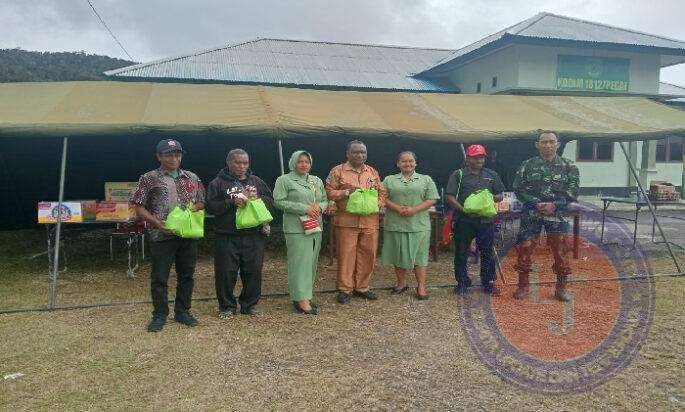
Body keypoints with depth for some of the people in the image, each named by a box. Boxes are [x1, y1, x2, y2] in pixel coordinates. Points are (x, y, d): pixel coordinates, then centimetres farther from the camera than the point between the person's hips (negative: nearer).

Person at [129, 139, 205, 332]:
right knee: (159, 277, 3)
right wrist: (158, 224, -13)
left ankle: (182, 312, 25)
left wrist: (194, 208, -5)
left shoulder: (192, 178, 12)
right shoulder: (150, 178, 0)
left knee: (186, 276, 11)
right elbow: (139, 207, -2)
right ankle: (160, 315, 17)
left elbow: (202, 202, 18)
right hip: (162, 236, -3)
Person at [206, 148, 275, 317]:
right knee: (226, 273, 2)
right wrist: (232, 203, -17)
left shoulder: (257, 181, 13)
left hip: (254, 236, 3)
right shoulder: (218, 183, 2)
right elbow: (211, 206, -7)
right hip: (227, 237, -3)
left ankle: (250, 304, 24)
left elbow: (271, 201, 13)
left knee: (253, 272, 8)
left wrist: (258, 199, -7)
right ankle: (227, 306, 18)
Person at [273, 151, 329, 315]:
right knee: (300, 262, -9)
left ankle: (306, 294, 17)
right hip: (297, 228, -6)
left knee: (312, 262, 8)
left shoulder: (317, 181, 18)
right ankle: (301, 299, -7)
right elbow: (279, 201, -10)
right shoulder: (284, 180, 0)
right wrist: (304, 209, -15)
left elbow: (325, 201, 19)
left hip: (316, 227, 6)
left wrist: (319, 207, -6)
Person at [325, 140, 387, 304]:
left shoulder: (373, 172, 16)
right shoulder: (337, 171, 3)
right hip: (346, 221, -4)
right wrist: (345, 192, -14)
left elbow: (382, 192, 19)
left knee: (368, 254, 6)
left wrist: (379, 204, 0)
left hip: (370, 221, 4)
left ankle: (362, 287, 21)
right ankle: (345, 289, 11)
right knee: (346, 255, -1)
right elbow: (329, 192, 0)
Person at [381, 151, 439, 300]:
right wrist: (397, 208, -13)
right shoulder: (389, 180, 10)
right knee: (398, 254, 7)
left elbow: (432, 199, 2)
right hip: (395, 224, 1)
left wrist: (415, 209, -12)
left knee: (419, 255, 0)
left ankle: (421, 286, 7)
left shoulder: (426, 180, 9)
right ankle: (401, 283, 22)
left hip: (419, 225, -1)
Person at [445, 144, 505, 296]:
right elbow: (449, 196, -5)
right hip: (463, 220, -2)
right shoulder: (458, 175, 3)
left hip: (486, 219, 2)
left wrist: (491, 198, -6)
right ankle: (462, 283, 17)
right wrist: (464, 210, -17)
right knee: (461, 253, 4)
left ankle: (488, 282, 20)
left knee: (487, 253, 7)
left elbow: (500, 196, 17)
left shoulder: (492, 175, 13)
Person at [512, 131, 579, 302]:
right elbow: (518, 189, 1)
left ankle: (561, 288, 18)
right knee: (524, 248, 1)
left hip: (557, 215, 0)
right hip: (531, 214, 0)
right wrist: (536, 203, -12)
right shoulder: (528, 165, 5)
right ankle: (523, 286, 16)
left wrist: (555, 205, -14)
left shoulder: (568, 166, 5)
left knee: (561, 251, 3)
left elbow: (573, 191, 0)